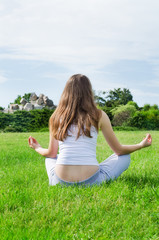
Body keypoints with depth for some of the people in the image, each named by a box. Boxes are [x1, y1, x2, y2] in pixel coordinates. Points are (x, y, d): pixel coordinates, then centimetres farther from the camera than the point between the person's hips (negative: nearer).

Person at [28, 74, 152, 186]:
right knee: (125, 157, 21)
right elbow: (119, 150, 8)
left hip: (60, 183, 2)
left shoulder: (57, 117, 4)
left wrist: (37, 148, 37)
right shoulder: (99, 116, -1)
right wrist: (141, 145, 27)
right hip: (91, 182, -2)